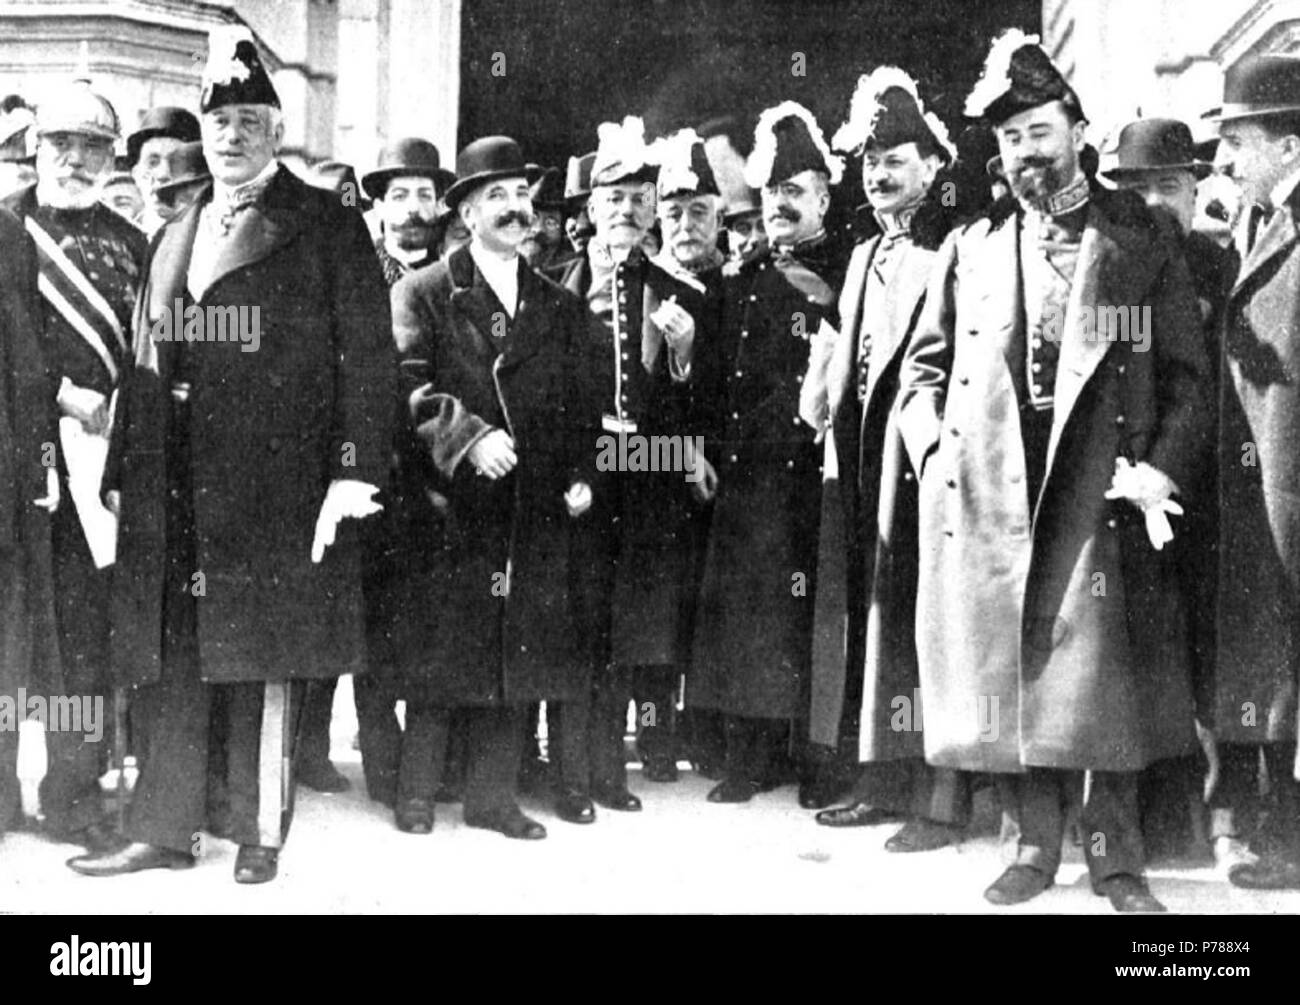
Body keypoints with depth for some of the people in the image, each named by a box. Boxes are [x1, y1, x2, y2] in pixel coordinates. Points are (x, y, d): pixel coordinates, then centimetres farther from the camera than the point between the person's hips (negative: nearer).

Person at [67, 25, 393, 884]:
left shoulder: (327, 226, 1)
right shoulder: (174, 239, 18)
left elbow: (366, 355, -5)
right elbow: (148, 365, 17)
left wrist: (356, 470, -14)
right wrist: (125, 474, 11)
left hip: (276, 486, -5)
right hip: (176, 494, 5)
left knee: (267, 662, 1)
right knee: (176, 663, 9)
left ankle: (258, 828, 14)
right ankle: (167, 829, 18)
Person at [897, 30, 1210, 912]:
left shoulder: (1145, 241, 7)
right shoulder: (970, 248, 14)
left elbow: (1189, 373, 3)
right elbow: (925, 364, 17)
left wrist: (1162, 469, -10)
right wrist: (933, 448, 1)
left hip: (1103, 489, -2)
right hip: (990, 496, 2)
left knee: (1108, 671, -2)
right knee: (1006, 669, 3)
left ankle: (1116, 858, 10)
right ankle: (1032, 847, 15)